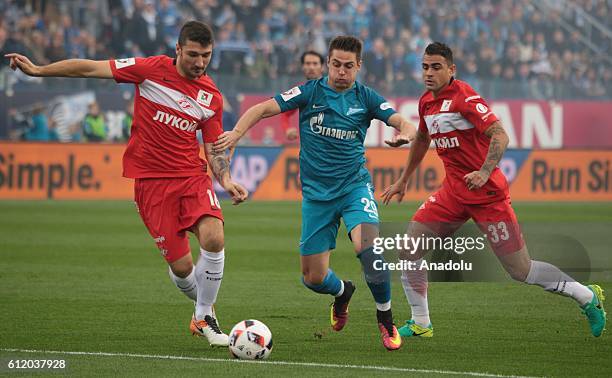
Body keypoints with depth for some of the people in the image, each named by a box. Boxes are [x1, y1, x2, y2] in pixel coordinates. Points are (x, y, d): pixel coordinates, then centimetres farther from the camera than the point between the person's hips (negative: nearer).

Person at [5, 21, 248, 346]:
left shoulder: (212, 96, 5)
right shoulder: (152, 69, -5)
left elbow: (213, 150, 11)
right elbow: (90, 68, -1)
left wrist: (226, 181, -8)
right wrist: (37, 70, -2)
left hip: (192, 176, 2)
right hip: (150, 180, -2)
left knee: (213, 237, -23)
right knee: (180, 265, -8)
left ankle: (205, 317, -2)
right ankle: (203, 307, 26)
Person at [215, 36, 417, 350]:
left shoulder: (365, 98, 1)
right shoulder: (310, 92, -1)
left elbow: (405, 124, -8)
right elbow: (262, 109, -5)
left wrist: (404, 133, -32)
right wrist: (237, 132, -23)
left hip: (354, 186, -1)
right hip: (316, 193, 1)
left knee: (367, 246, -29)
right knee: (313, 278, 3)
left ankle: (385, 319, -9)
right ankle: (342, 292, 40)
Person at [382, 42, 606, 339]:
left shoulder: (464, 97, -15)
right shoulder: (426, 103, 9)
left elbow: (500, 136, -24)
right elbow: (422, 140, 29)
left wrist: (485, 172, -36)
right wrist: (403, 181, 34)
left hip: (486, 193, -7)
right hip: (453, 192, 7)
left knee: (521, 271, -4)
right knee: (408, 251, -3)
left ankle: (588, 297, 14)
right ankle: (420, 324, 10)